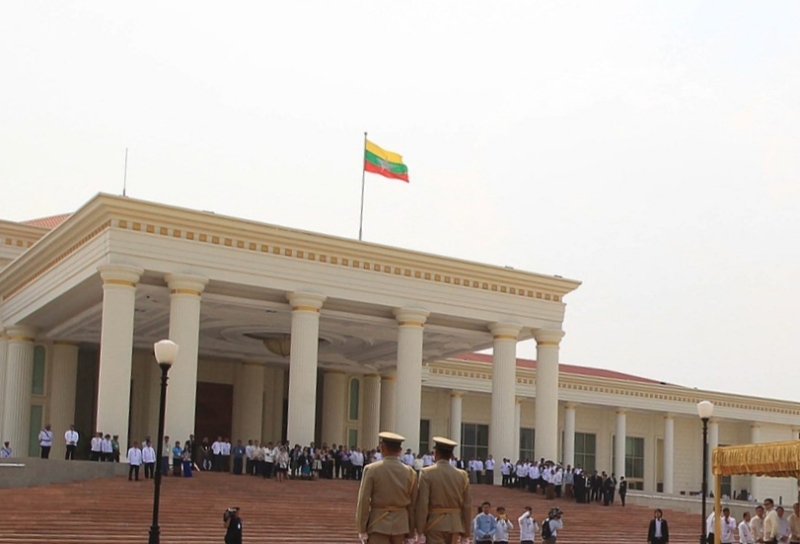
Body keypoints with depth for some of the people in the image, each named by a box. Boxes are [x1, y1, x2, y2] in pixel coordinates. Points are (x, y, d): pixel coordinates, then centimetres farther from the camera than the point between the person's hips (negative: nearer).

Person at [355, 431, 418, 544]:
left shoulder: (371, 469, -9)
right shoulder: (410, 472, 0)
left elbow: (363, 501, -9)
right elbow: (413, 505, 4)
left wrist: (362, 529, -2)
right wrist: (411, 531, 12)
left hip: (378, 524, -3)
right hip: (401, 524, 3)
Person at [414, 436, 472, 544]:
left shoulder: (427, 473, -8)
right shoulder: (462, 475, 4)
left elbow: (422, 504, -12)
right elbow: (467, 505, 6)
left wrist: (419, 528, -7)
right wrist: (466, 530, 13)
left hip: (435, 524, -4)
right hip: (455, 525, 4)